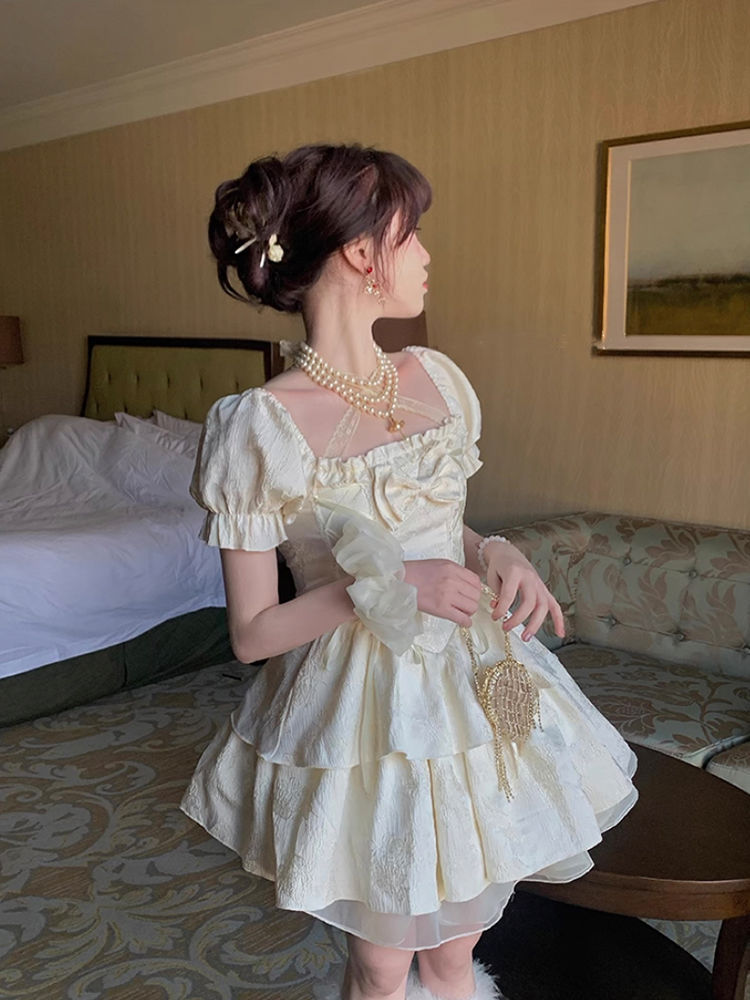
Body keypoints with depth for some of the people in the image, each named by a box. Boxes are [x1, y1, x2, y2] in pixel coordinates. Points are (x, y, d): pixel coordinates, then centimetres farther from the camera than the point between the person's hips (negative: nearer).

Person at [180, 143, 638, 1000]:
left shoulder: (438, 378, 0)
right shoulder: (260, 425, -17)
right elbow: (251, 632, -12)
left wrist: (499, 555, -7)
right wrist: (384, 587, -24)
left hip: (472, 689, 5)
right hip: (365, 712, -5)